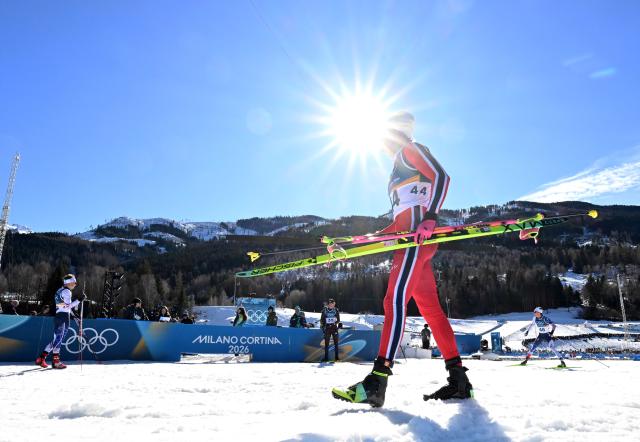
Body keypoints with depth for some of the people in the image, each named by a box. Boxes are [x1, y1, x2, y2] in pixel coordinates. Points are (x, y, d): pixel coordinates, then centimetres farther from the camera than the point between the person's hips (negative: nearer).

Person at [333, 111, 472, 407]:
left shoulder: (410, 149, 7)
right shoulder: (400, 166, 32)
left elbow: (441, 176, -10)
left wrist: (430, 217, -24)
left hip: (418, 234, -10)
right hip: (411, 237, 10)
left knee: (395, 299, -21)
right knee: (430, 308, 5)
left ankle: (377, 381, -27)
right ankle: (458, 380, 7)